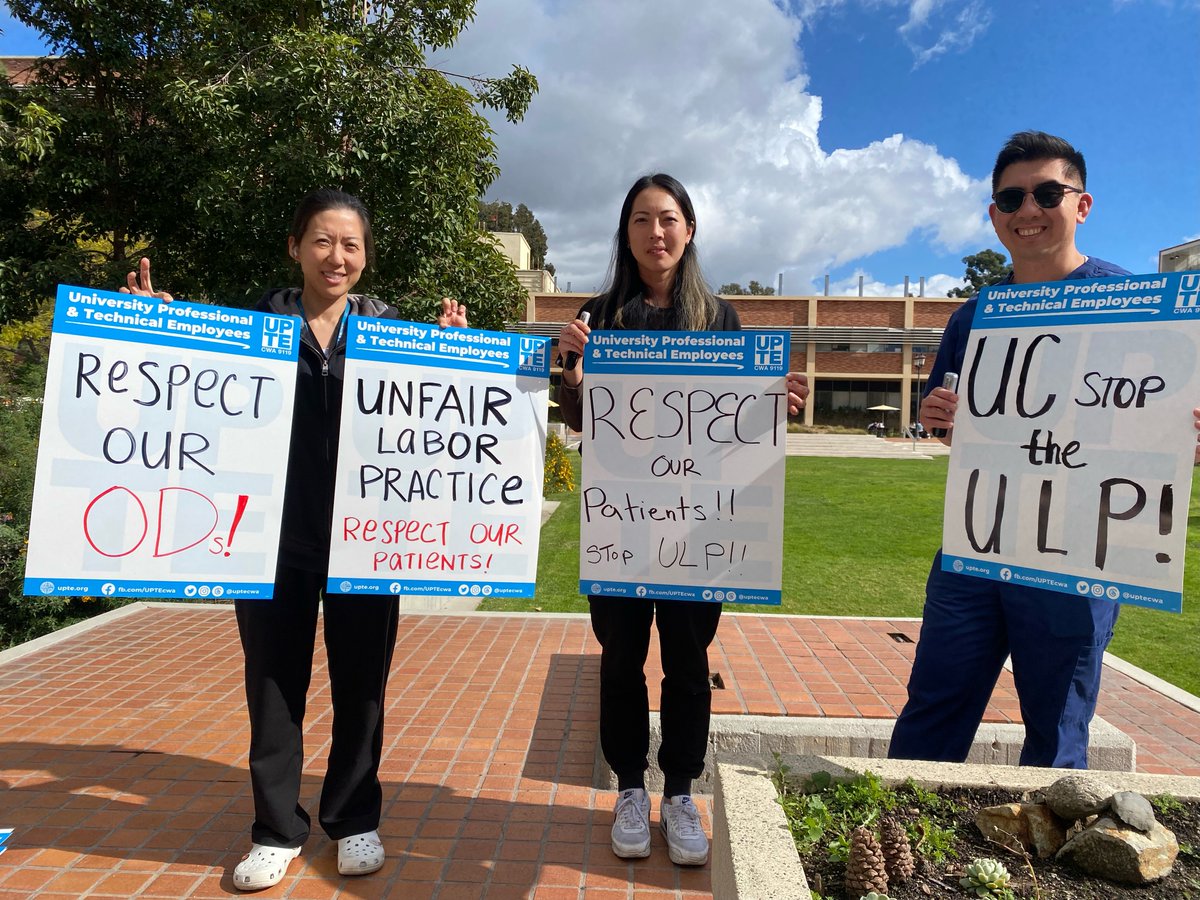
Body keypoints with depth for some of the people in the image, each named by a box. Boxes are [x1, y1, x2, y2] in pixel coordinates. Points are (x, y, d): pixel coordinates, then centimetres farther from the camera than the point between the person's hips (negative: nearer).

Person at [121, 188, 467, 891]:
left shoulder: (389, 328, 6)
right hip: (276, 535, 1)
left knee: (360, 683, 10)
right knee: (274, 682, 10)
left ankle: (355, 819, 30)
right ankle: (278, 829, 28)